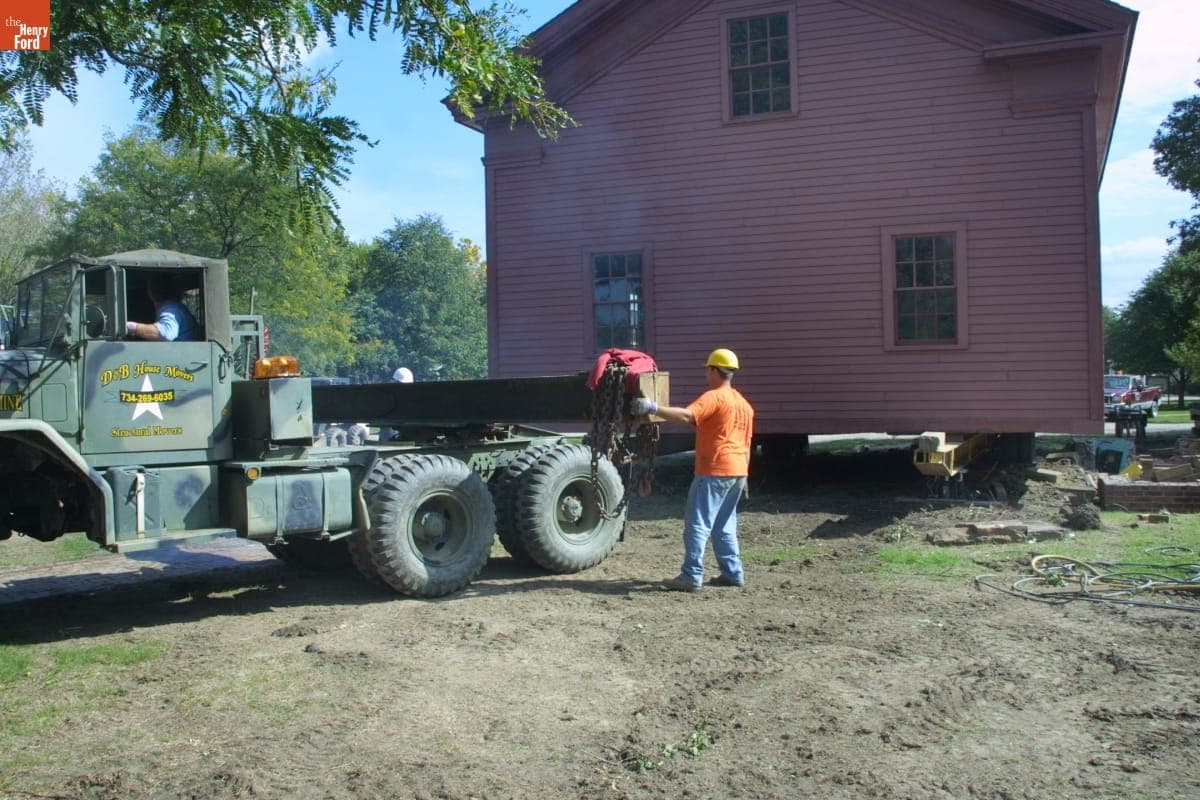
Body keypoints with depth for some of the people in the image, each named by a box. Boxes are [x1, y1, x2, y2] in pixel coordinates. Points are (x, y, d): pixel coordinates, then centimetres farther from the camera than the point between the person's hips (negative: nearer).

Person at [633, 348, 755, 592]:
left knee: (698, 524, -6)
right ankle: (732, 572, 18)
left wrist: (653, 408, -30)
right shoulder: (744, 403, 17)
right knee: (724, 525, 17)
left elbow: (686, 415, -28)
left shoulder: (714, 397, -11)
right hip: (737, 471, 9)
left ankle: (691, 577, -8)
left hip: (714, 471, -9)